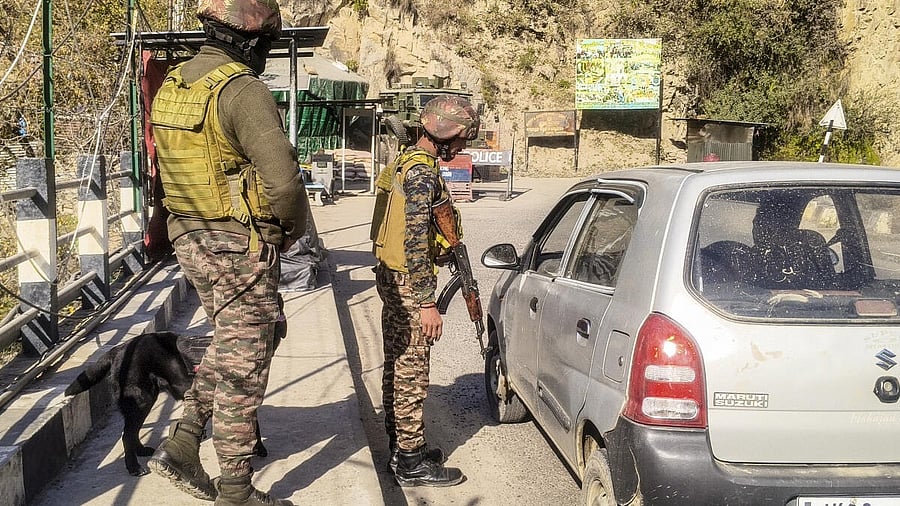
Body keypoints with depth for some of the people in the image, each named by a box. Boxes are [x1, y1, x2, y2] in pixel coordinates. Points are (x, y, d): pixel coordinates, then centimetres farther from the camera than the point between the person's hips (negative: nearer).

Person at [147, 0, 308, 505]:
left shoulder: (172, 88, 7)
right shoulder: (243, 91, -20)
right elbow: (285, 180, -27)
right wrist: (295, 227, -8)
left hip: (192, 237, 8)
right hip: (242, 249, -8)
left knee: (241, 340, 25)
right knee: (243, 366, 4)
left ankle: (182, 445, 22)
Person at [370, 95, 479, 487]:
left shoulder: (404, 162, 13)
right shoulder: (423, 171, -19)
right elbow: (415, 241, -24)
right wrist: (427, 303, -24)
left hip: (391, 278, 10)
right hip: (409, 283, -10)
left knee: (396, 367, 17)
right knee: (411, 374, -3)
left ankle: (399, 447, 28)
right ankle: (412, 464, 5)